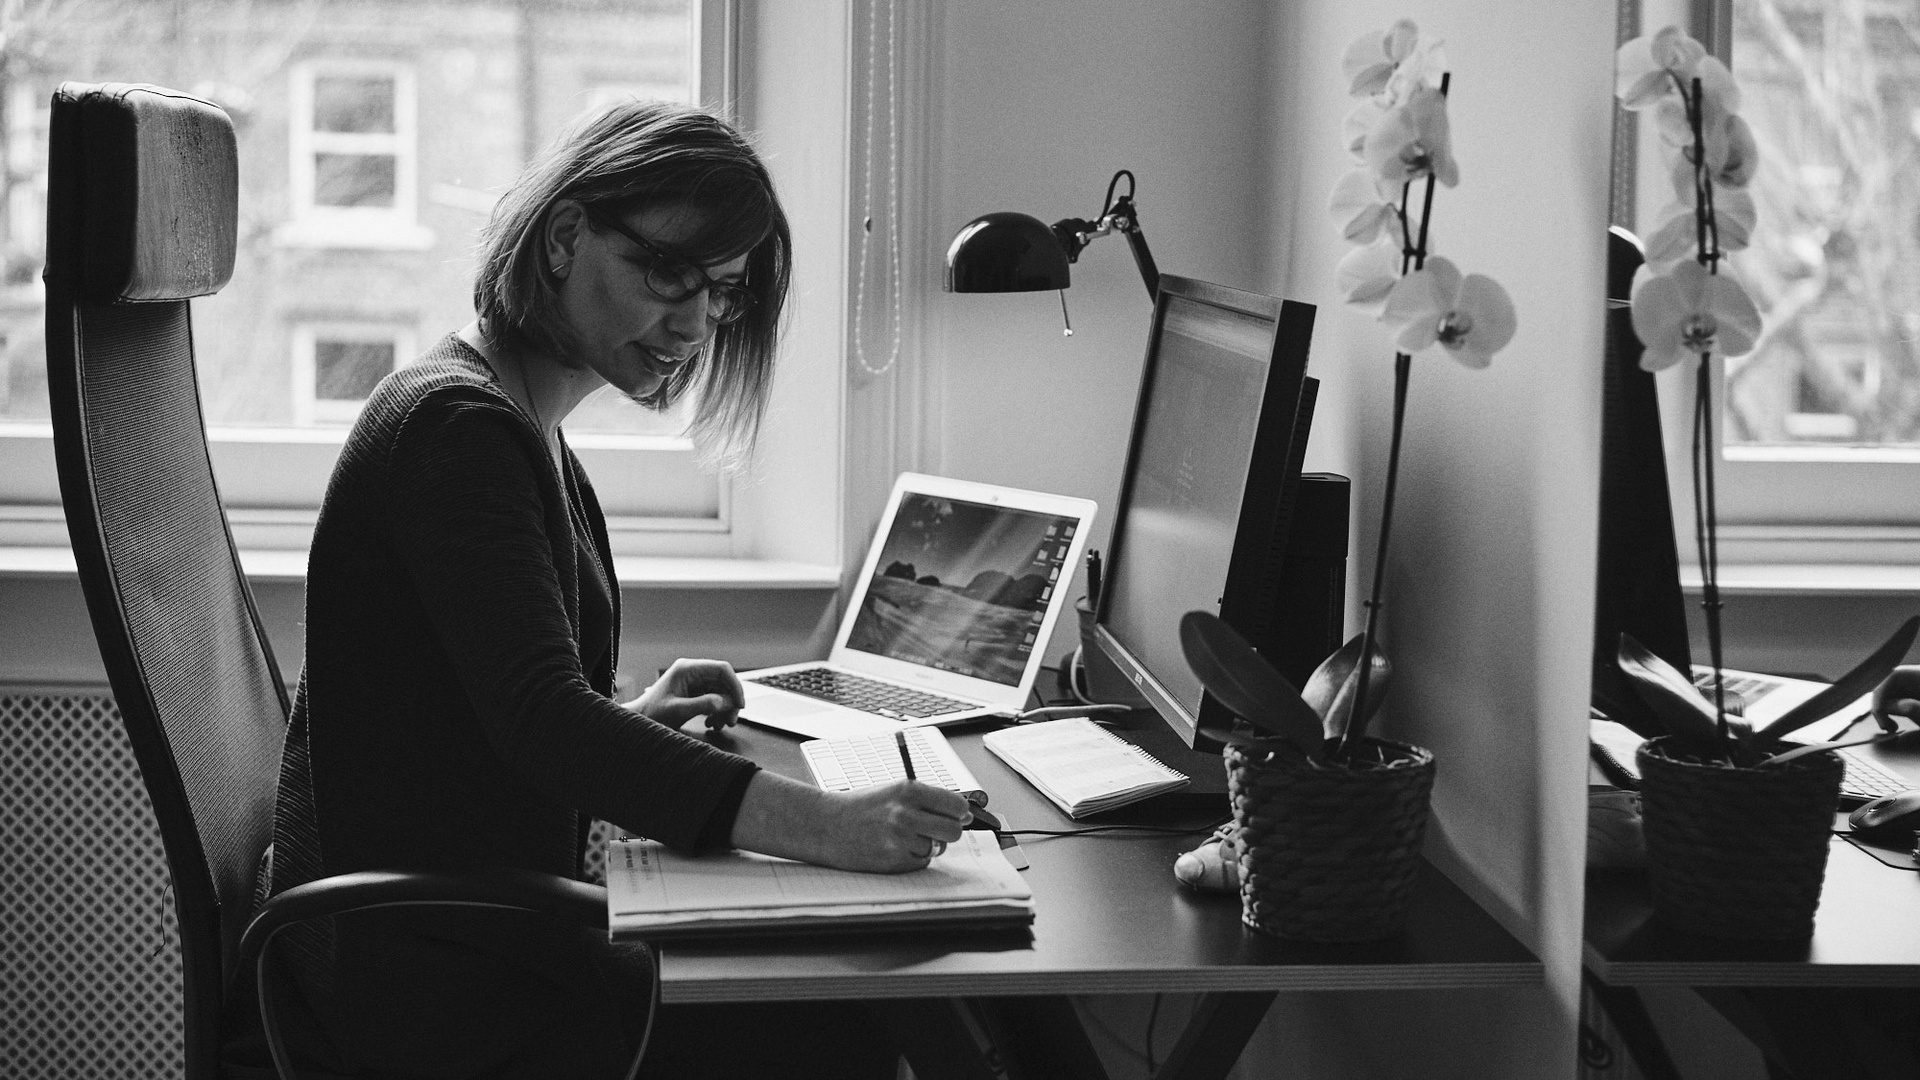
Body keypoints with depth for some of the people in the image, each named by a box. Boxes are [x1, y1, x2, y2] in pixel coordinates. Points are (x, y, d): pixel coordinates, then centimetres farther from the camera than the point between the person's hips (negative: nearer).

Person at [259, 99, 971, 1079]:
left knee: (842, 995, -1)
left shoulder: (519, 427, 15)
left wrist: (627, 721, 8)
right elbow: (542, 720, -30)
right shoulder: (458, 426, -18)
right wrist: (824, 826, -38)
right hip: (418, 977, -10)